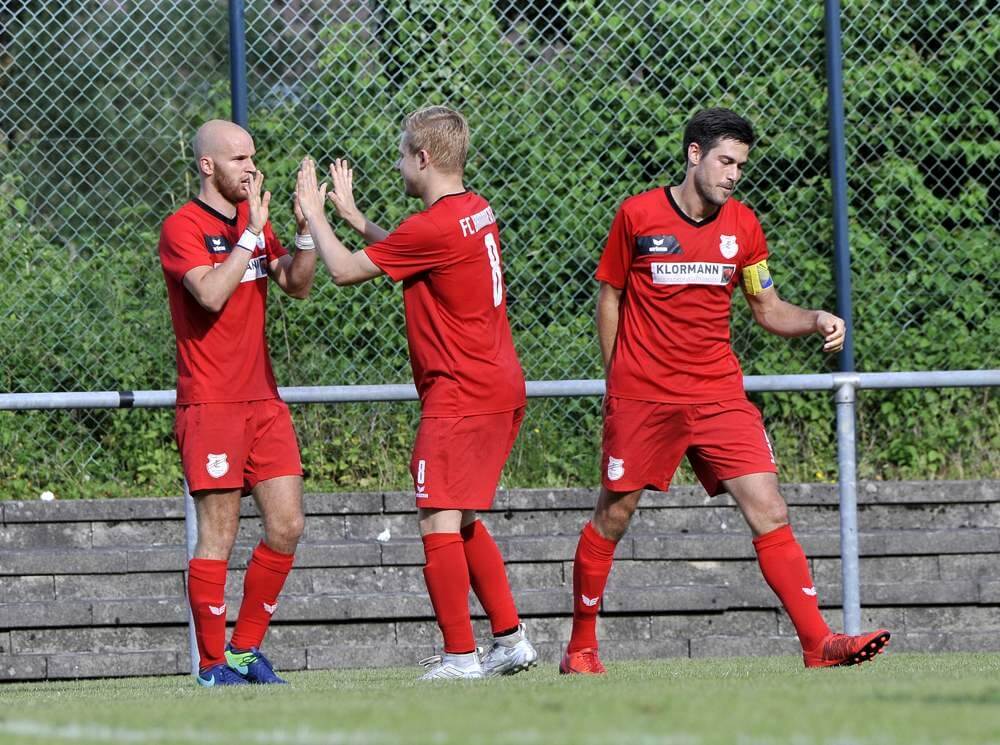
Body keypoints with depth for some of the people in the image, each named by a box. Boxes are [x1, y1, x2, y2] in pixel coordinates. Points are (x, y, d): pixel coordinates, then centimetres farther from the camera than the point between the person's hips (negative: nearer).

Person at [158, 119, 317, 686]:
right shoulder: (183, 228, -9)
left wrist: (306, 231, -1)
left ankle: (247, 650, 14)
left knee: (287, 528, 2)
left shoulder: (253, 222, 15)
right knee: (218, 537, -6)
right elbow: (212, 294, -22)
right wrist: (252, 232, -21)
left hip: (263, 399, 7)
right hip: (211, 403, -7)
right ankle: (214, 665, 1)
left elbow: (297, 285, 14)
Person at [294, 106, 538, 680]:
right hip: (501, 387, 10)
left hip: (461, 394, -10)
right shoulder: (477, 211, 11)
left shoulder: (435, 226, -18)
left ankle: (461, 655, -11)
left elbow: (345, 269, -10)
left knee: (439, 520, -9)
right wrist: (354, 217, 31)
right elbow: (406, 255, 29)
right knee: (463, 521, 18)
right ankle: (511, 638, 18)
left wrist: (315, 215, 6)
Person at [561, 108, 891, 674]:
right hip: (643, 397, -3)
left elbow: (769, 310, 13)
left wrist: (817, 321, -7)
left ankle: (818, 642, -11)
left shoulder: (743, 225, 6)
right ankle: (581, 646, 19)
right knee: (613, 517, 4)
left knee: (770, 514, -8)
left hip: (719, 394, 3)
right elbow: (609, 298, 6)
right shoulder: (638, 215, -4)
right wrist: (615, 381, 3)